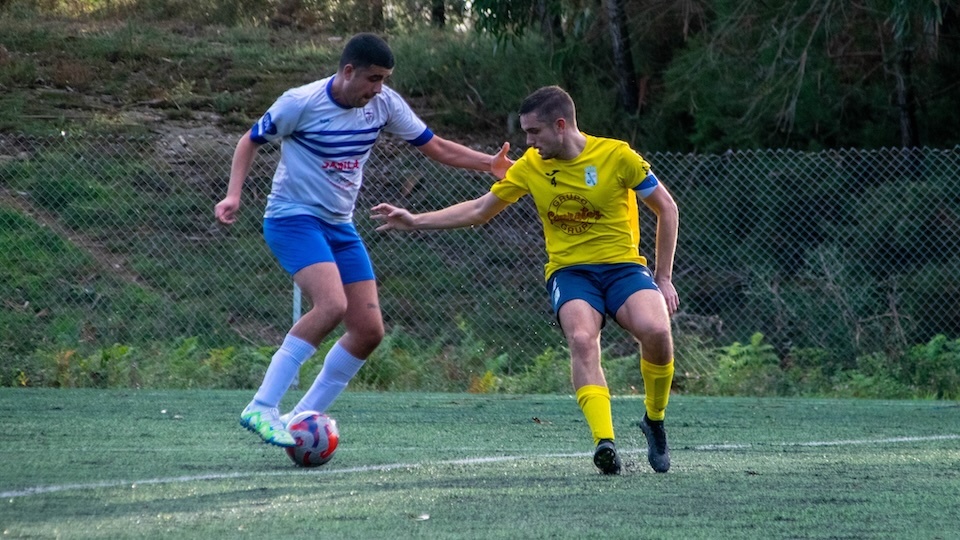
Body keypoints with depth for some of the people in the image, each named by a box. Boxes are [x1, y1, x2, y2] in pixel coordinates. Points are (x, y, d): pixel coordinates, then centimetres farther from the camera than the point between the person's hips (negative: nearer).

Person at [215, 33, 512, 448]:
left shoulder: (384, 103, 0)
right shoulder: (300, 103, -14)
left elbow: (434, 146, 7)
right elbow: (251, 141, -1)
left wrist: (490, 163, -6)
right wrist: (234, 194, -14)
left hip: (340, 226, 7)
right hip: (293, 217, -7)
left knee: (369, 330, -1)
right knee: (332, 305, -30)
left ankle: (303, 417, 9)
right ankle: (261, 409, -28)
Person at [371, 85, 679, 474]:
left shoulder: (616, 156, -6)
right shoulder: (530, 166, 4)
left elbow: (667, 209, 4)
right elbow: (478, 211, 15)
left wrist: (664, 279, 2)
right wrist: (415, 221, 8)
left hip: (623, 266, -2)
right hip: (568, 270, 2)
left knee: (656, 331, -31)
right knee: (582, 339, -33)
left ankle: (655, 421, -3)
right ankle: (604, 442, -43)